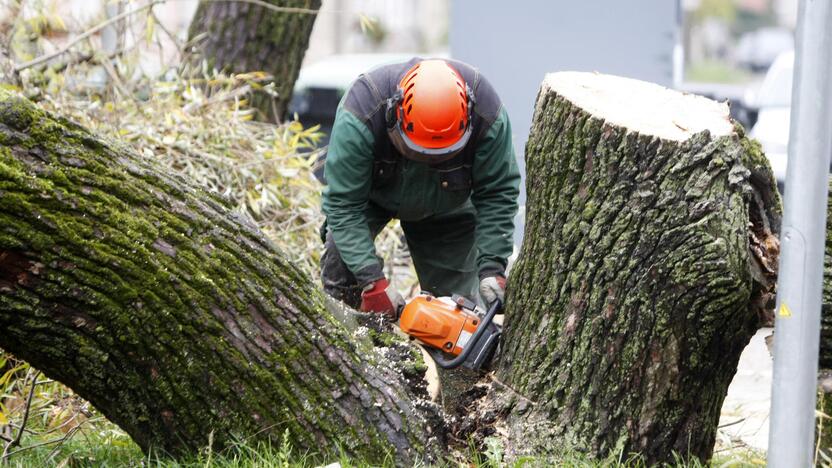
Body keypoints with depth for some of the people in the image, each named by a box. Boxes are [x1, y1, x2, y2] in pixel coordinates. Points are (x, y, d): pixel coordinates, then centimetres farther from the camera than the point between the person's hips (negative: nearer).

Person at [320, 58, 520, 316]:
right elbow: (343, 203, -36)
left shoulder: (487, 114, -35)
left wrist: (492, 268, -31)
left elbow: (498, 193, -23)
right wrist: (372, 281, -41)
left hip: (447, 207, 2)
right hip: (370, 191, -1)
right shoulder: (361, 113, -42)